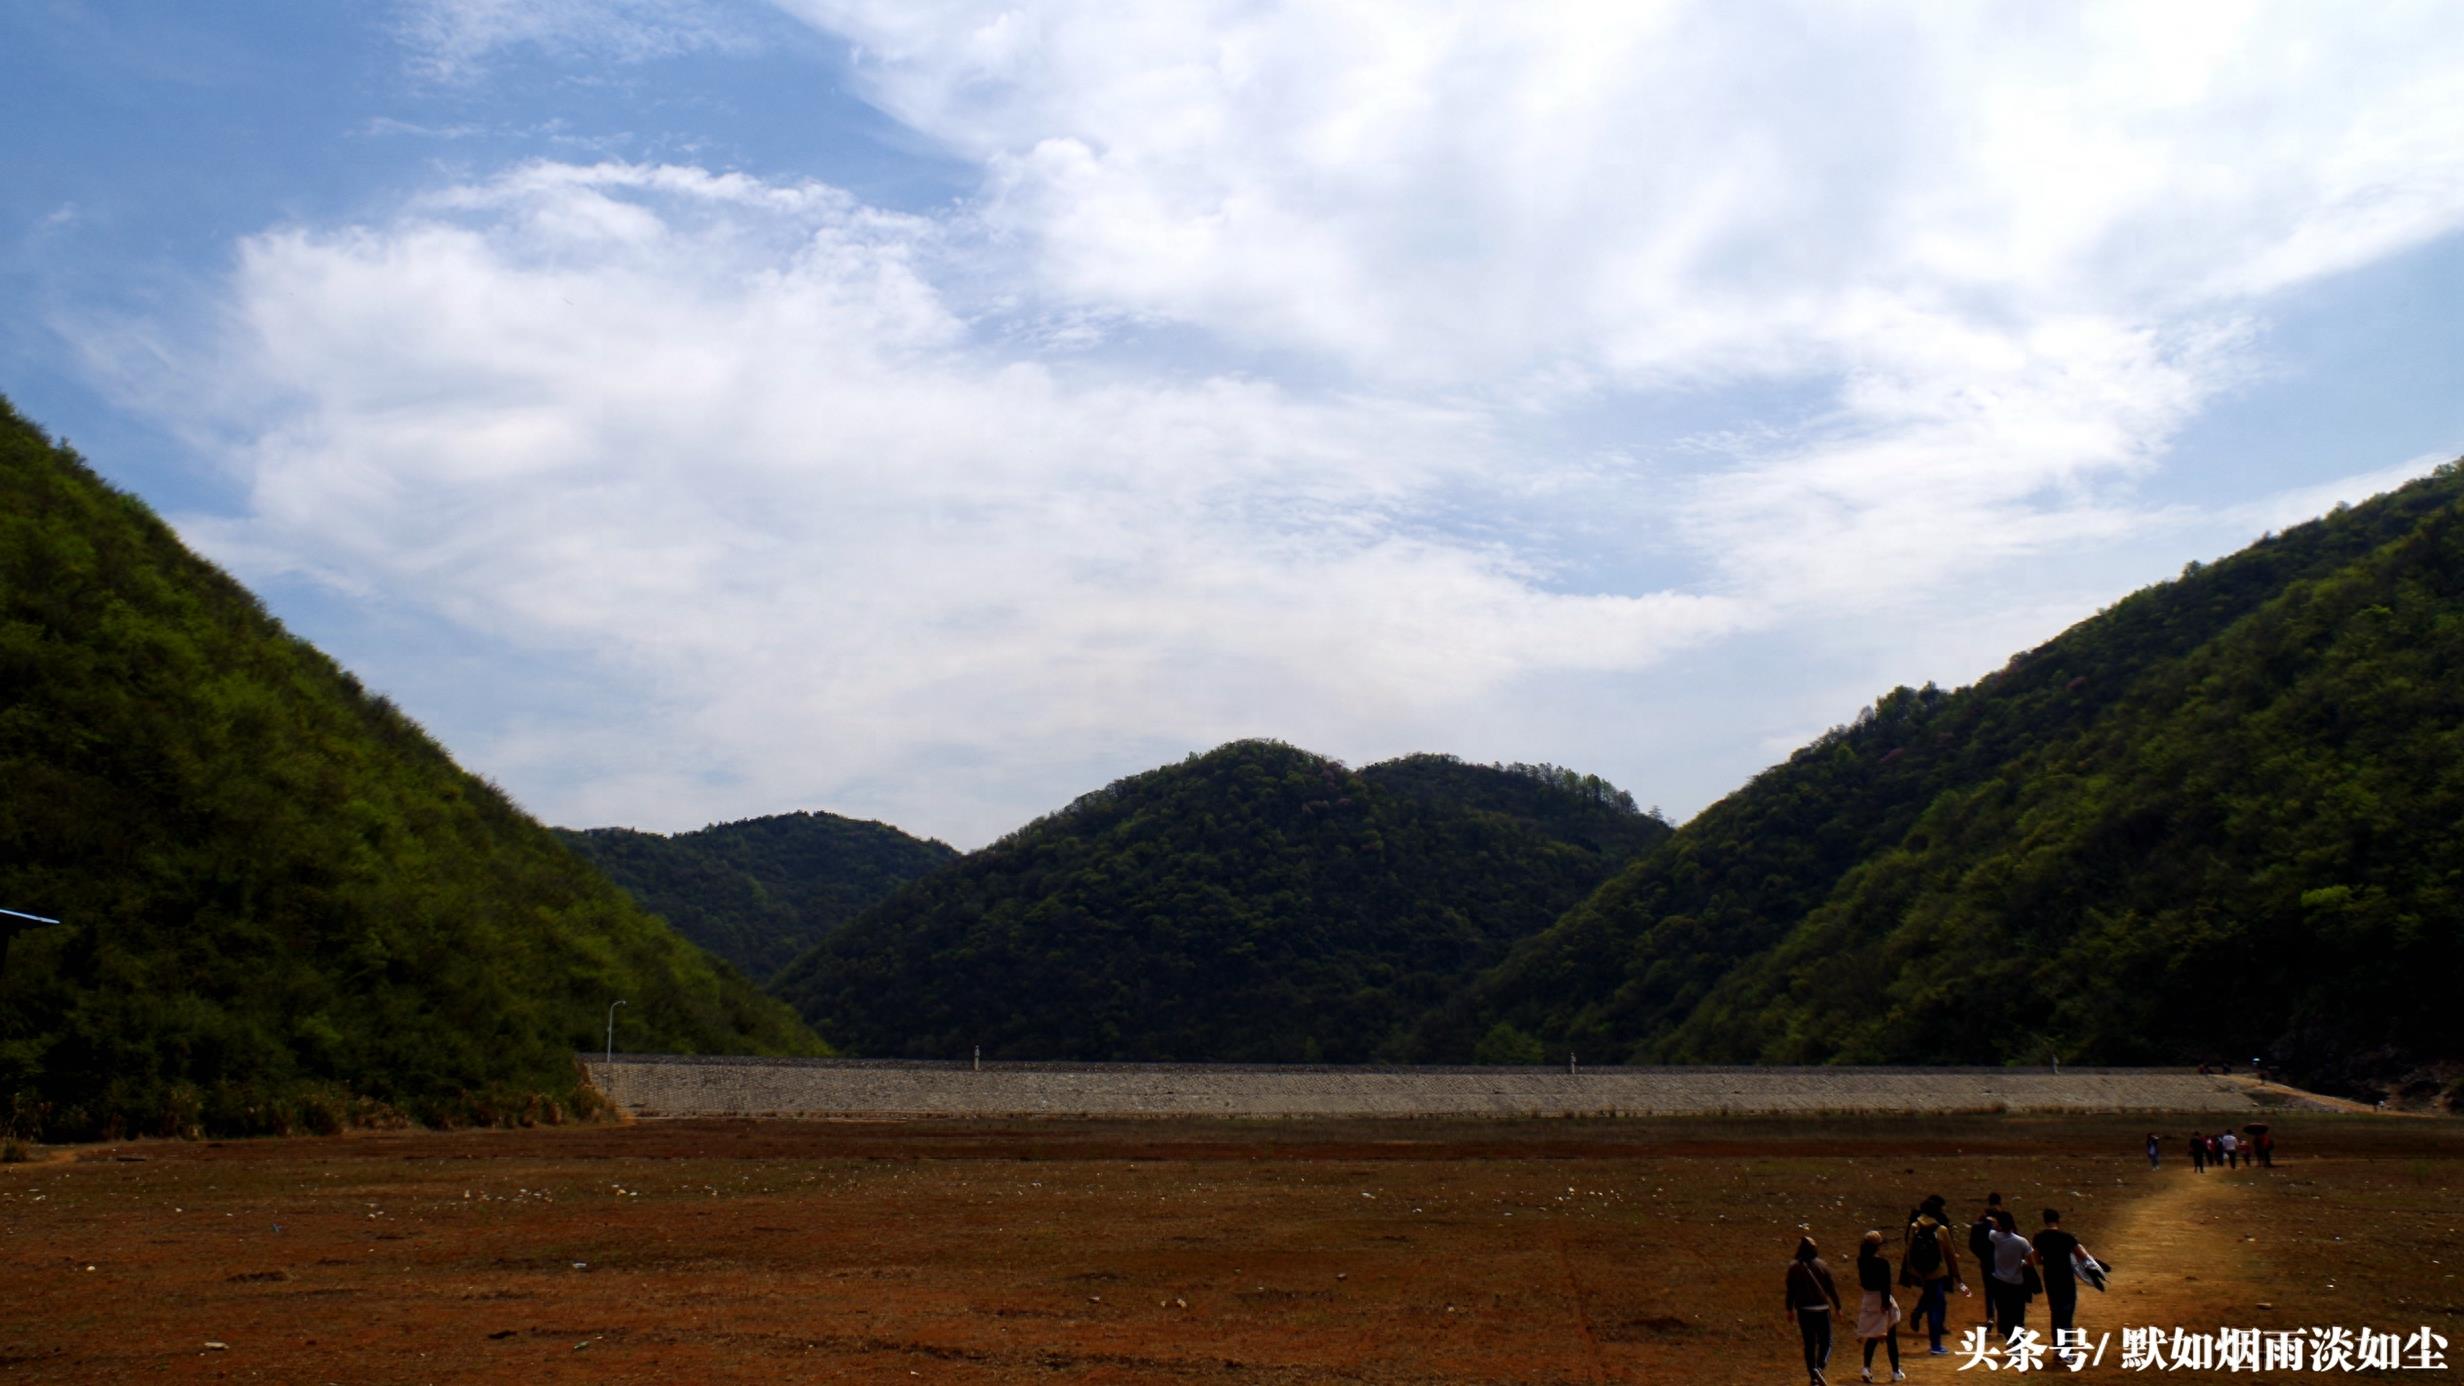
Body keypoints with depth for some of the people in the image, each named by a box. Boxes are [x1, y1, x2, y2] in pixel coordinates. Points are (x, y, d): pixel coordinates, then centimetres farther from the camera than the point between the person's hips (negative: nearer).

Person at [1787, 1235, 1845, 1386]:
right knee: (1825, 1342, 7)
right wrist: (1837, 1306, 11)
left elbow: (1791, 1290, 1)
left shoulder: (1793, 1267, -2)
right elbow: (1831, 1287, 1)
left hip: (1803, 1310, 1)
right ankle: (1819, 1367, -19)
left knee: (1809, 1344, 10)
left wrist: (1789, 1309, 10)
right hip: (1822, 1308, -1)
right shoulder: (1821, 1264, -2)